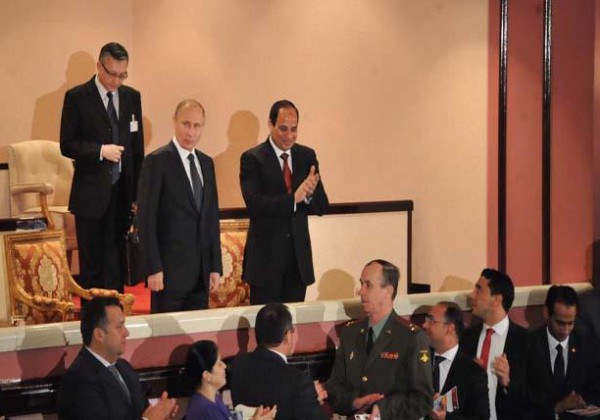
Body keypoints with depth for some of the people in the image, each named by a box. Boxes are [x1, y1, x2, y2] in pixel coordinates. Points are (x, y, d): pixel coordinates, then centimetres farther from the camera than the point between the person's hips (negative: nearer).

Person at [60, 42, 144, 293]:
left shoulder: (132, 97, 8)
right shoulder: (77, 97, -5)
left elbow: (137, 147, 12)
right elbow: (67, 145, -6)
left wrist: (138, 192, 9)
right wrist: (101, 150, -20)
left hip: (122, 193, 4)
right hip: (91, 194, -4)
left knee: (117, 264, 7)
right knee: (91, 265, 2)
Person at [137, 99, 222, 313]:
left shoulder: (206, 163, 14)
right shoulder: (157, 161, -6)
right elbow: (146, 218, -10)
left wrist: (215, 267, 11)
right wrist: (153, 269, -15)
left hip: (201, 271, 6)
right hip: (170, 268, -6)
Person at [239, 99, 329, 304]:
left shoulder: (307, 156, 8)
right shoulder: (252, 159, -6)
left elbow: (322, 207, 4)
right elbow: (254, 204, -19)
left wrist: (309, 194, -19)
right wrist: (293, 198, -30)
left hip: (299, 256, 4)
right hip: (266, 255, -4)